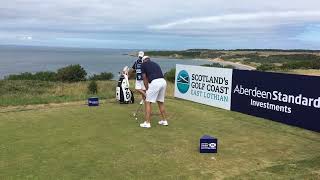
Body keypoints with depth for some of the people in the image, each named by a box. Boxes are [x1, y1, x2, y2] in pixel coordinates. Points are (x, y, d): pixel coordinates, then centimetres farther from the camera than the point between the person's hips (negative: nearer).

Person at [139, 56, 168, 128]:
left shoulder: (143, 64, 14)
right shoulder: (155, 64, 31)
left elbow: (145, 78, 9)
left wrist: (147, 89, 19)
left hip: (155, 83, -6)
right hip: (163, 82, 6)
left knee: (148, 102, 5)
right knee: (161, 102, 22)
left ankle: (147, 123, 3)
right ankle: (164, 120, 28)